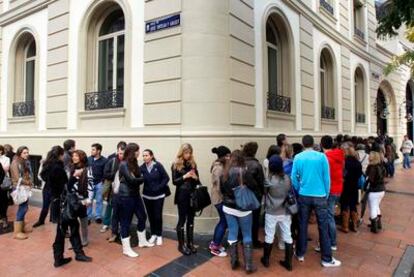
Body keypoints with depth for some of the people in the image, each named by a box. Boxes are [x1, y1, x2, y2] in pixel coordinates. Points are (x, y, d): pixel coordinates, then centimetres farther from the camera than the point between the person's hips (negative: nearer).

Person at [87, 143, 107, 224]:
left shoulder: (104, 160, -9)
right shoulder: (89, 159, 2)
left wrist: (102, 181, -11)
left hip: (99, 184, -3)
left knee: (99, 201, 8)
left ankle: (98, 216, 20)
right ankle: (88, 216, 20)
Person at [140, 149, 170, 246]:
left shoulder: (158, 165, -13)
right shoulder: (142, 167, -7)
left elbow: (166, 178, -10)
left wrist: (159, 187, -15)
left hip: (158, 195, -2)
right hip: (147, 196, 2)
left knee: (158, 216, 3)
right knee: (150, 215, 10)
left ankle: (159, 235, 20)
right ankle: (153, 234, 28)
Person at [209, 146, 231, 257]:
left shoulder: (219, 165, 8)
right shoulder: (219, 168, -23)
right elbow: (220, 187, -23)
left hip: (219, 198, 10)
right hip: (220, 198, -10)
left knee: (222, 221, 19)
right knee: (224, 222, 1)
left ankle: (213, 243, 32)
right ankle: (215, 247, 14)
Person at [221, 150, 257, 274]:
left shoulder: (225, 173, -4)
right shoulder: (244, 172, -18)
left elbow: (222, 190, 7)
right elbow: (254, 186, -12)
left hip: (228, 208, 4)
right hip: (243, 209, -4)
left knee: (232, 234, 14)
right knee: (247, 236, 10)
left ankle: (234, 262, 25)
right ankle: (248, 265, 16)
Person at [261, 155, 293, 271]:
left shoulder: (268, 180, -17)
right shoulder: (288, 178, -7)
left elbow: (264, 192, 0)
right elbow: (290, 192, 4)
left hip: (271, 213, -3)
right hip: (285, 212, 3)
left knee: (269, 236, 11)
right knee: (287, 236, 12)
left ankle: (266, 260, 26)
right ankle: (288, 262, 22)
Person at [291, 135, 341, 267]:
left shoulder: (298, 157, -3)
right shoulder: (322, 156, -7)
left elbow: (294, 178, -2)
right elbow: (326, 178, -4)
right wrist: (326, 195, 9)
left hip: (303, 196, 2)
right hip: (320, 196, -1)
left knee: (302, 226, 12)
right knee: (323, 228, 8)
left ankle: (300, 254, 25)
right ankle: (327, 259, 16)